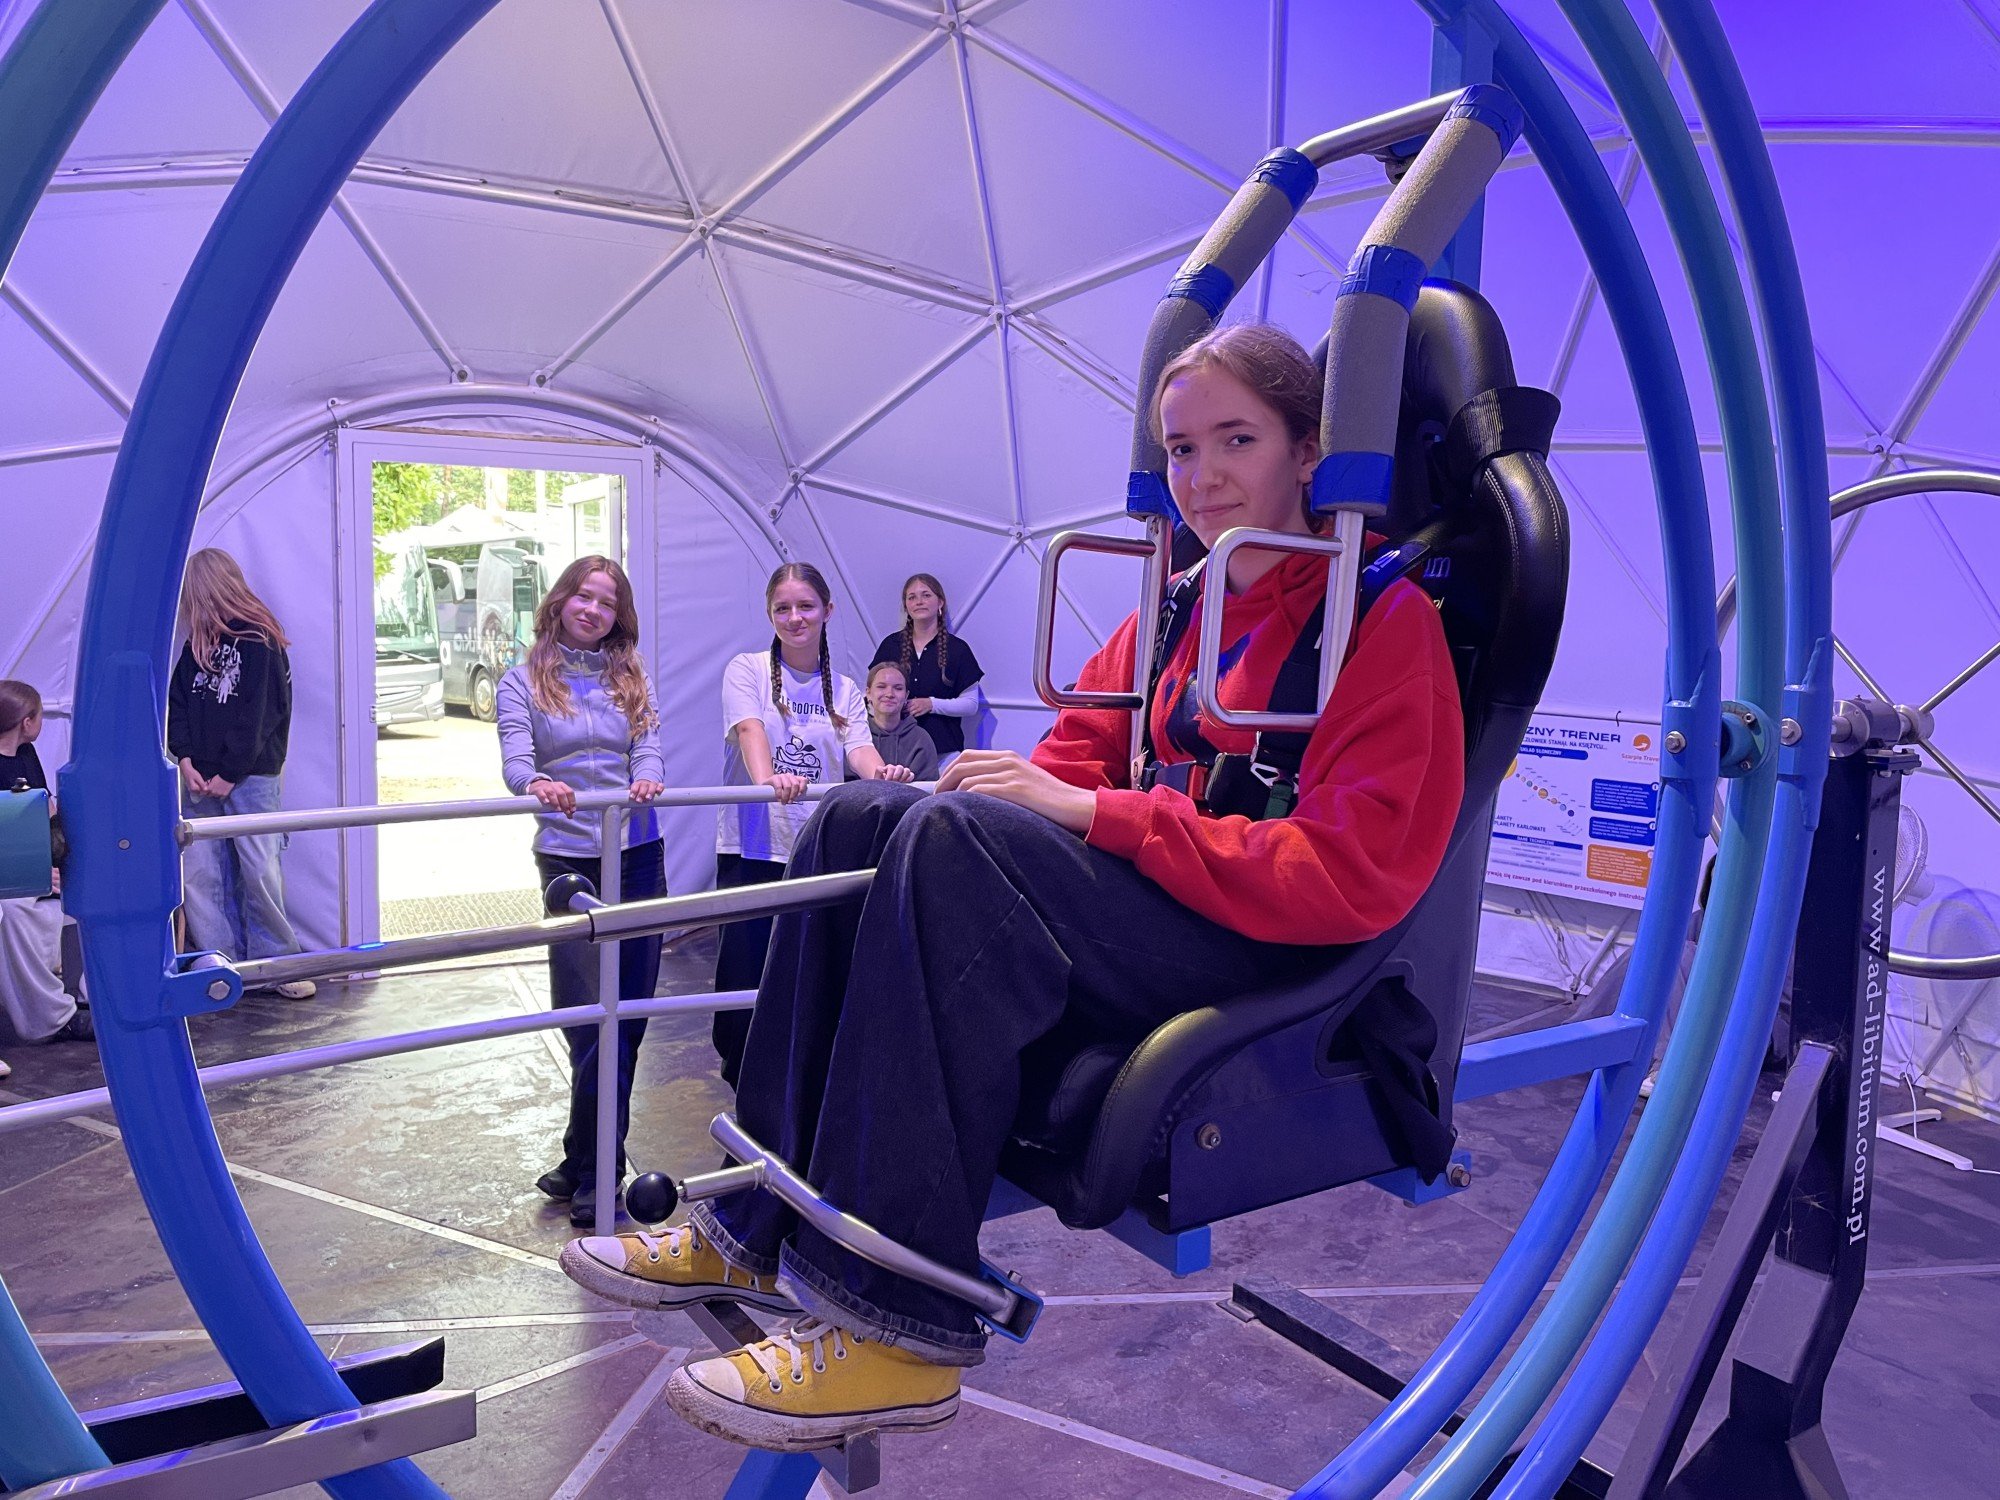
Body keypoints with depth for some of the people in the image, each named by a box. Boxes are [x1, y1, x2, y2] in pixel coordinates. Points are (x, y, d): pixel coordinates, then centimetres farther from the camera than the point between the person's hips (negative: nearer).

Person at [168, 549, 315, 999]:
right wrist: (185, 759, -2)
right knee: (199, 875, 2)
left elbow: (259, 716, -12)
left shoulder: (260, 642, -7)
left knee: (260, 871, -5)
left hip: (250, 778, -6)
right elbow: (176, 704, 13)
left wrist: (230, 773, -12)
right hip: (201, 781, 6)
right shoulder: (196, 645, 15)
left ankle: (275, 965, 6)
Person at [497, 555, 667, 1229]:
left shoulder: (631, 679, 12)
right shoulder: (523, 681, 4)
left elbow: (649, 746, 0)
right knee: (591, 1018, -7)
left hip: (637, 855, 3)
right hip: (567, 858, -3)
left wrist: (647, 778, -24)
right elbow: (515, 756, -10)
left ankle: (588, 1167, 20)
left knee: (628, 1013, 6)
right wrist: (536, 784, -34)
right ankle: (594, 1170, 6)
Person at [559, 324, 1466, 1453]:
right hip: (1153, 908, 7)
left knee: (960, 839, -29)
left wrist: (1092, 813, -21)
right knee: (858, 820, -9)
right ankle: (762, 1230, -8)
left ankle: (898, 1327, -24)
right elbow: (1082, 753, 16)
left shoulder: (1387, 618, -7)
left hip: (1280, 959, -7)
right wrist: (1020, 786, -9)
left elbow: (1353, 877, -18)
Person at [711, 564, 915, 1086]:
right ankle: (739, 1074, 18)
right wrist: (767, 778, -38)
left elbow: (858, 746, -4)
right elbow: (749, 730, -17)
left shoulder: (844, 690, 12)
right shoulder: (747, 670, 2)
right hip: (752, 845, -2)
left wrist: (880, 772, -29)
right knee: (746, 965, -1)